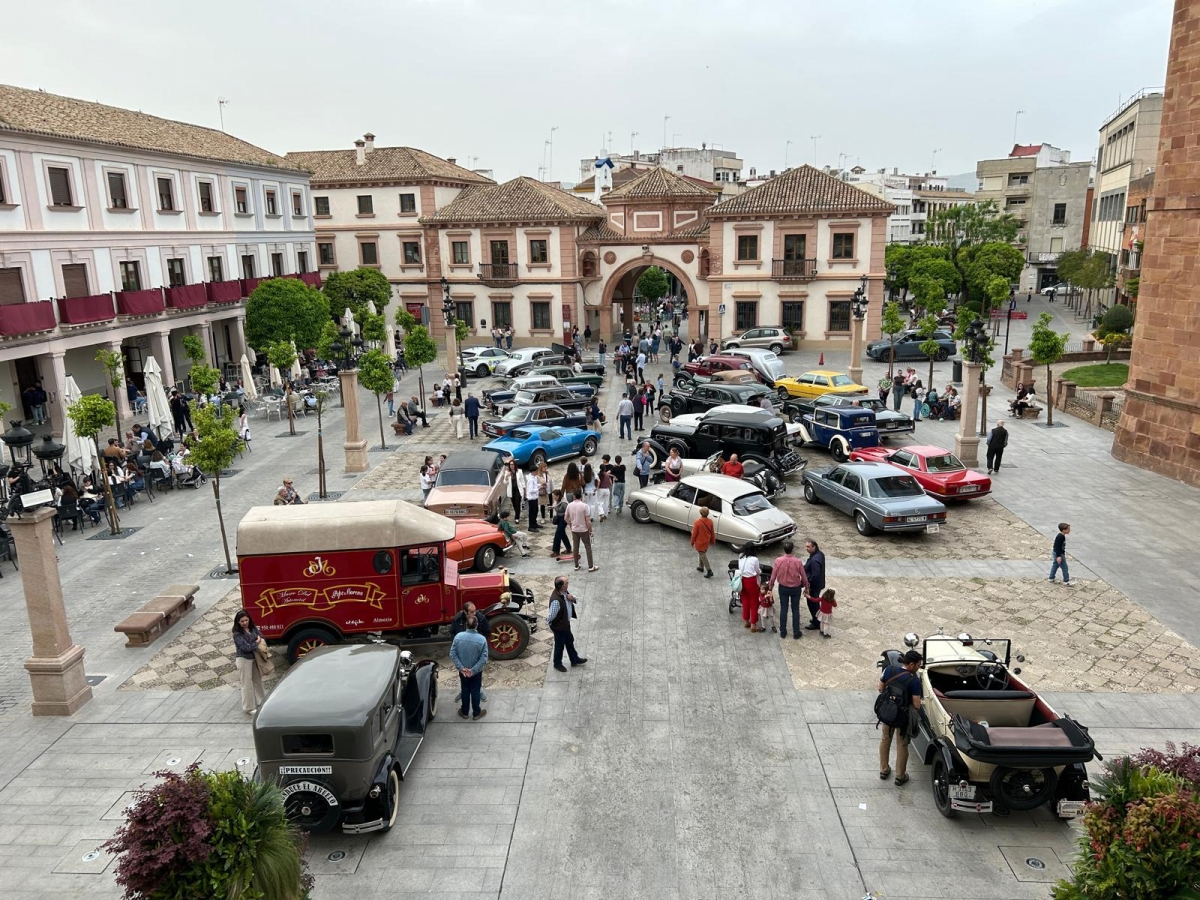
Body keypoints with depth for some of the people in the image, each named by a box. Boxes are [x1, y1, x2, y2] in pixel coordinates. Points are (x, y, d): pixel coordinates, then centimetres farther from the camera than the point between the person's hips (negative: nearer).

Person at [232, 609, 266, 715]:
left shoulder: (253, 628, -1)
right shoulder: (237, 634, -18)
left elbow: (261, 637, 3)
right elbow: (246, 647, -24)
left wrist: (261, 641, -18)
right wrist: (257, 642, -12)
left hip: (254, 658, 6)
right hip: (244, 660, -6)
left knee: (257, 680, 20)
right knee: (247, 683, 2)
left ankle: (260, 700, 37)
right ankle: (249, 708, 14)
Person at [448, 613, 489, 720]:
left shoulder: (458, 636, -16)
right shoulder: (482, 639, -22)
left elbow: (452, 655, -12)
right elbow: (484, 659, -21)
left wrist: (461, 668, -10)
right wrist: (473, 670, -15)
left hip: (463, 671, 2)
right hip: (476, 672, -2)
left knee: (465, 690, 20)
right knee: (475, 691, 15)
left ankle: (464, 712, 35)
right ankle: (476, 713, 29)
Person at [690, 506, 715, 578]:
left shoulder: (697, 522, -26)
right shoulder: (710, 521, -11)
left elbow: (694, 533, -17)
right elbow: (712, 532, 1)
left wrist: (692, 542, -2)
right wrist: (713, 541, 16)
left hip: (700, 542, -6)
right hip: (706, 542, 6)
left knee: (703, 556, 5)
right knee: (702, 554, 25)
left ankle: (709, 571, 5)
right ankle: (701, 567, 40)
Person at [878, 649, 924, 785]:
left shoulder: (889, 670, -13)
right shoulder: (914, 681, -26)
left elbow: (880, 689, 0)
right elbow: (917, 705, -21)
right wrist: (908, 701, 0)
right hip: (903, 717, -4)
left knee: (885, 740, 23)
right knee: (902, 746, 16)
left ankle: (884, 770, 37)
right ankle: (900, 776, 28)